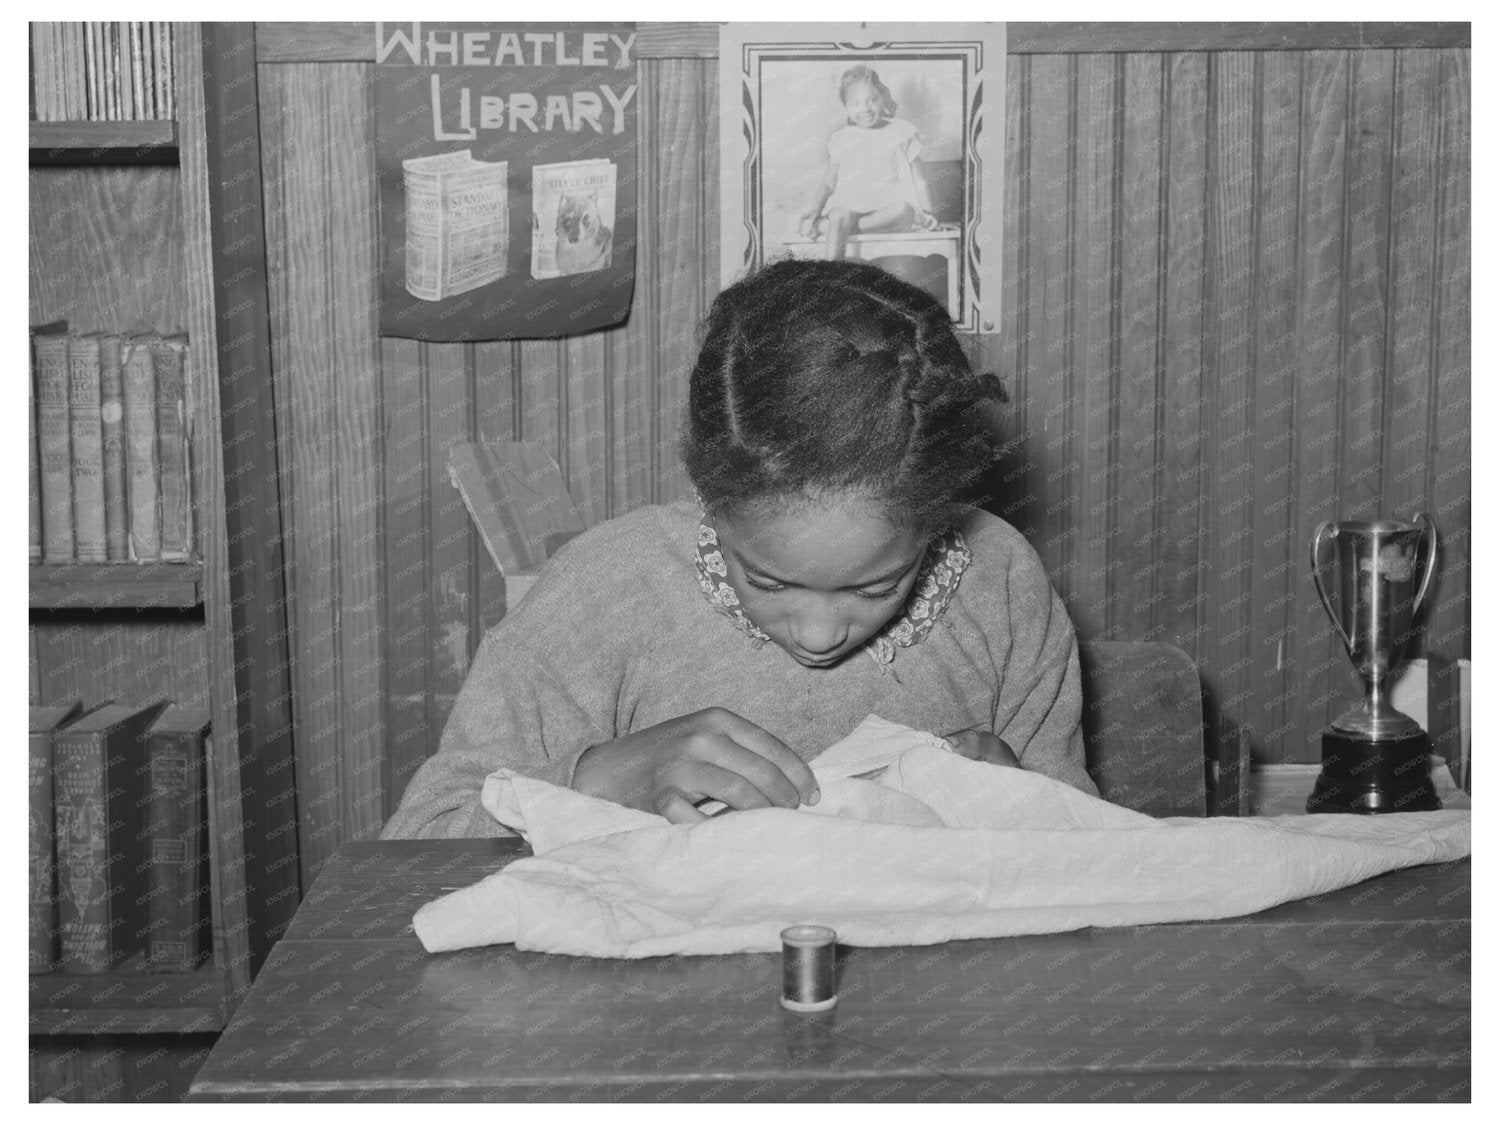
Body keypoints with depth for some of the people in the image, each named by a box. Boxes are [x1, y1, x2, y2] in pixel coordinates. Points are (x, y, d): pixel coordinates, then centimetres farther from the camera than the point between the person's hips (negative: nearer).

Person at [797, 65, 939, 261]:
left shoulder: (902, 133, 11)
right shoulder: (842, 140, 14)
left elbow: (918, 180, 9)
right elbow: (828, 183, 14)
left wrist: (924, 211, -8)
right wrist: (815, 208, -6)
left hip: (891, 204, -1)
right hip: (851, 204, 1)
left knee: (903, 210, -37)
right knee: (840, 217, -35)